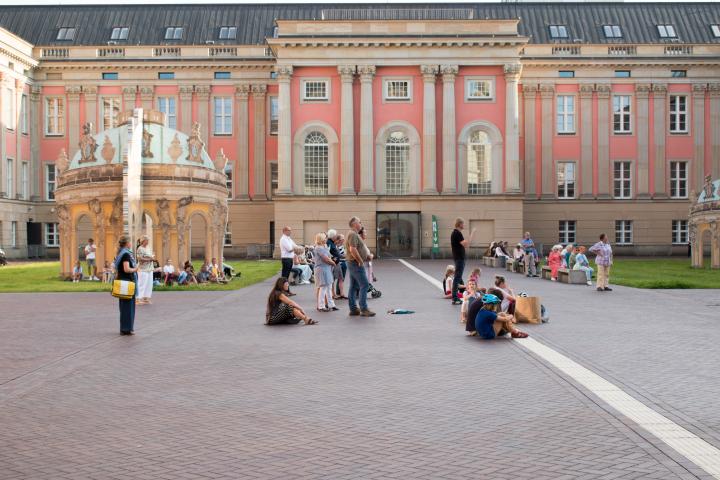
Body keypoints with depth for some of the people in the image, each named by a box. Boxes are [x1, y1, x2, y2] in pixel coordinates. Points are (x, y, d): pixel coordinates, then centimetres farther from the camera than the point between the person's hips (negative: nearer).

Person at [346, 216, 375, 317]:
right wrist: (361, 261, -19)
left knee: (354, 287, 11)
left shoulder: (354, 234, 18)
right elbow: (353, 249, -26)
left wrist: (368, 255, 14)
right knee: (364, 285, -10)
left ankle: (353, 309, 14)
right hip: (357, 264, -11)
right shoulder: (353, 234, -16)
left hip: (353, 263, 11)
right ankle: (364, 309, -10)